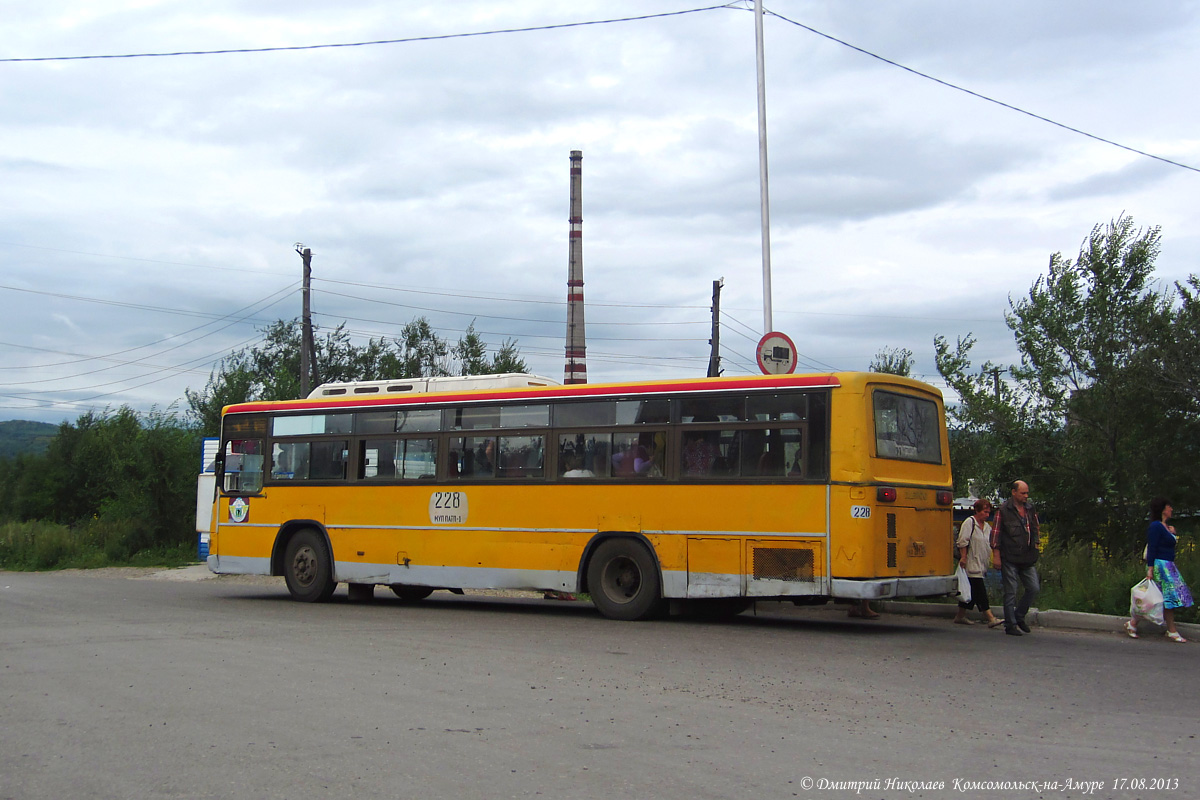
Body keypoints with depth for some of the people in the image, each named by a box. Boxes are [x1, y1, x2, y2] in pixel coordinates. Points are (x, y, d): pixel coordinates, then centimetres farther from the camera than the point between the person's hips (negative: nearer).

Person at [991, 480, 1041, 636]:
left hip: (1028, 558, 5)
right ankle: (1010, 625, 6)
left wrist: (1037, 541, 9)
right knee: (1011, 592, -2)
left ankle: (1019, 616, 20)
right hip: (1009, 559, -5)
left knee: (1034, 588, 1)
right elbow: (996, 533, -4)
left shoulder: (1030, 508, 12)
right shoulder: (1003, 510, -4)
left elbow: (1036, 528, 24)